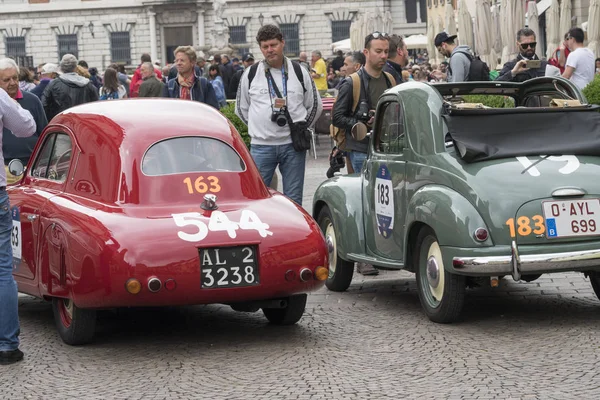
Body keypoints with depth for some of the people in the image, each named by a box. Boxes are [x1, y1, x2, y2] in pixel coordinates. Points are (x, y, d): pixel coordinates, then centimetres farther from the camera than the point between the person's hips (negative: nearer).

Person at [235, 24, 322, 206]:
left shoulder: (299, 72, 6)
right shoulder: (251, 74, 4)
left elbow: (315, 105, 16)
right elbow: (241, 109, 14)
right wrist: (258, 128, 8)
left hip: (293, 145, 1)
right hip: (261, 146, -1)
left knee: (293, 199, 5)